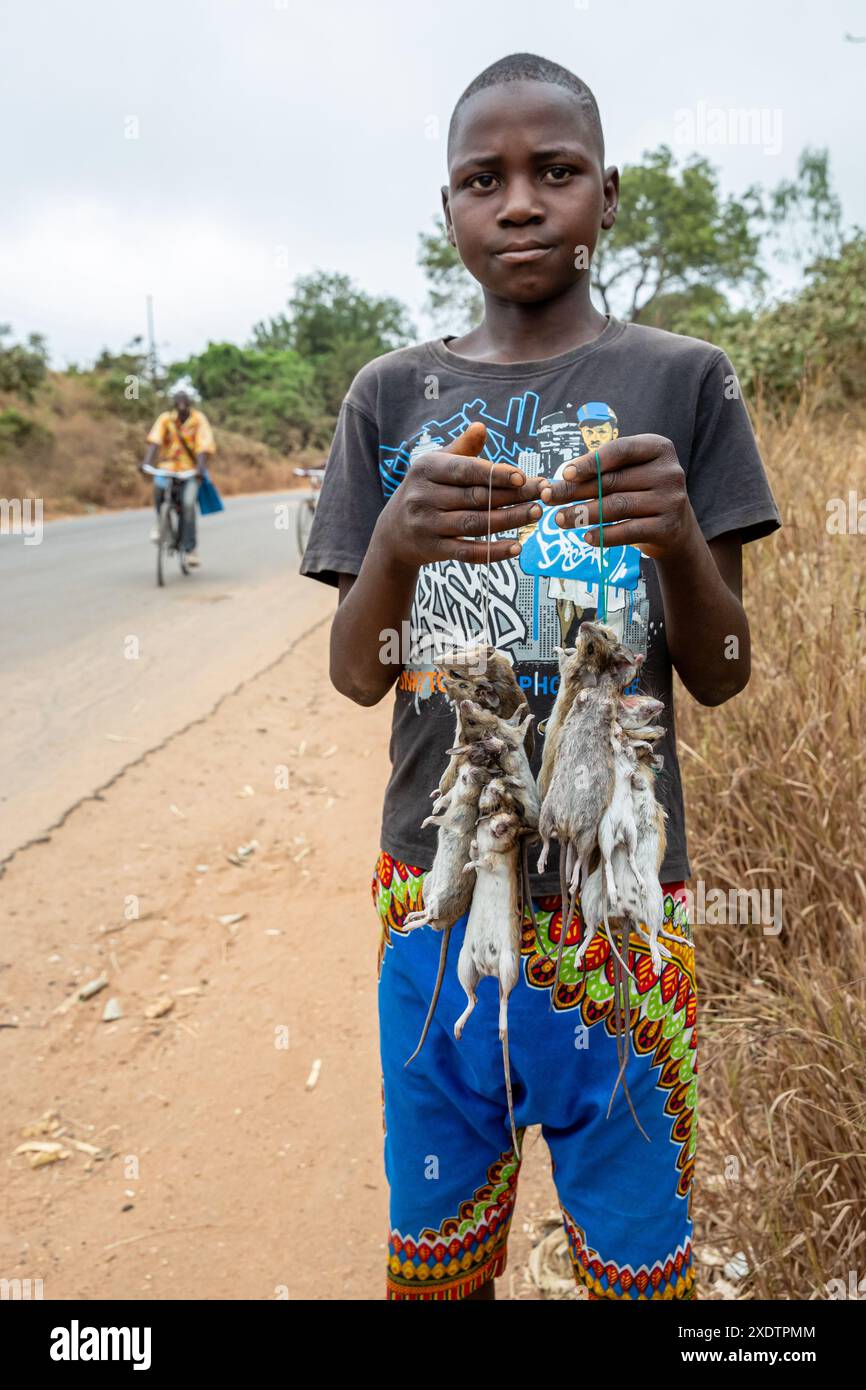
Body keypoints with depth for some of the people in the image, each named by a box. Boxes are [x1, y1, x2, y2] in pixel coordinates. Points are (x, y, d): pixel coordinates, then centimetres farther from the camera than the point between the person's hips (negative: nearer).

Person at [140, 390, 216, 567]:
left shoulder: (199, 419, -8)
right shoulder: (165, 418, -3)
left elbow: (204, 446, -18)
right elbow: (154, 441, -15)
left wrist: (201, 468, -36)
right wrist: (146, 462, -32)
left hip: (191, 470, -1)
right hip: (169, 466, 1)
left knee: (188, 504, -21)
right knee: (158, 486, -30)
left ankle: (190, 549, -10)